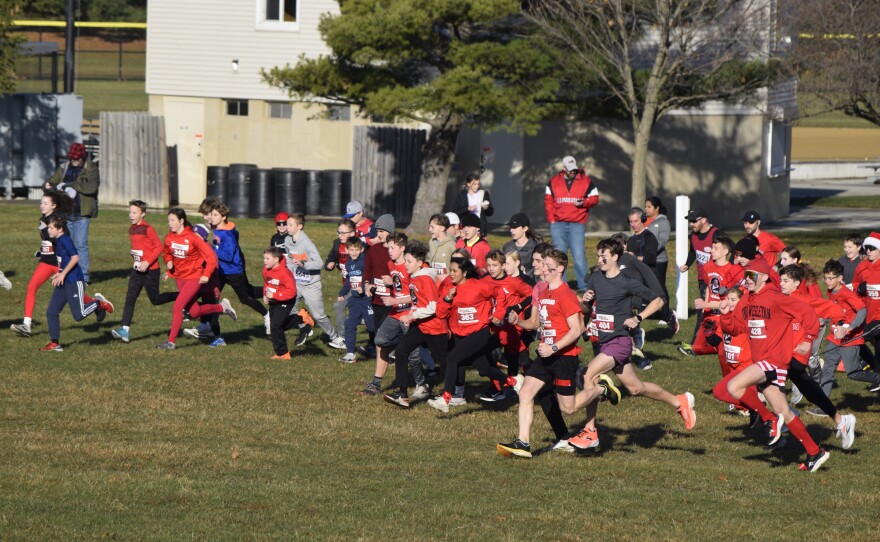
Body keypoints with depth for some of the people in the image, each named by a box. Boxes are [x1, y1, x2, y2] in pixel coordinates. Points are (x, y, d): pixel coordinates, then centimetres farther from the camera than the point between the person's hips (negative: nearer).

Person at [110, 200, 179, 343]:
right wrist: (135, 260, 9)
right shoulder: (131, 229, 9)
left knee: (155, 299, 4)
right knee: (130, 299, -5)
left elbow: (159, 246, -17)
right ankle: (125, 330, -12)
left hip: (150, 270, -7)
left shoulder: (147, 229, -15)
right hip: (137, 270, 7)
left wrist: (147, 262, -22)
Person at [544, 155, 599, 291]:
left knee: (579, 256, -10)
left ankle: (583, 287, -6)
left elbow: (595, 199, 5)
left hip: (577, 224, -3)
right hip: (558, 224, 3)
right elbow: (548, 201, 12)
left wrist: (583, 202, -14)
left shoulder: (586, 181, 3)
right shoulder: (554, 182, 9)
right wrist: (551, 219, 3)